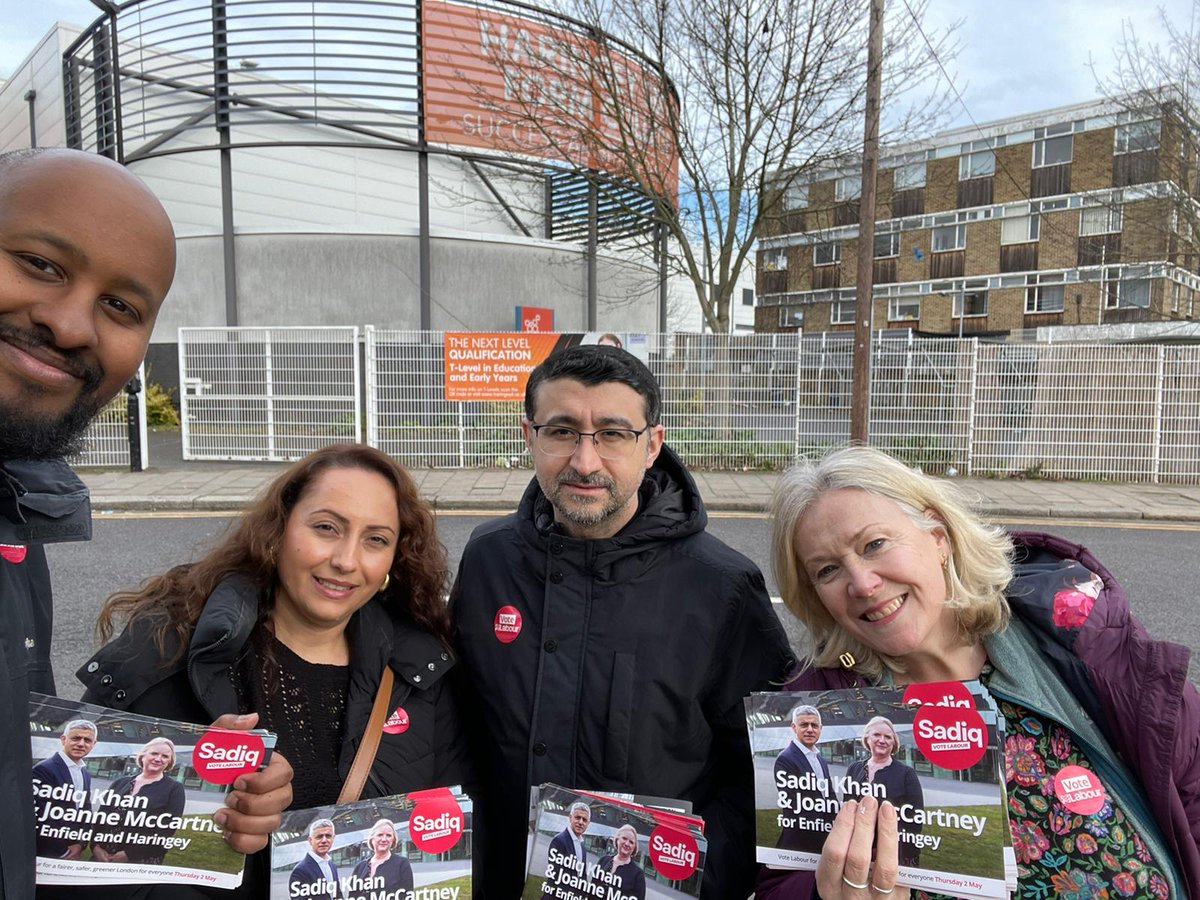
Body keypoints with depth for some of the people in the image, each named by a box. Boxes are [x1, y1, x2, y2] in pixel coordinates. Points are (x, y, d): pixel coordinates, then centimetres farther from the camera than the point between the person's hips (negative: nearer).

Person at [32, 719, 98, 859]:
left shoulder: (86, 774, 9)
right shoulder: (43, 770, -17)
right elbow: (40, 817, -19)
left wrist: (80, 843, -4)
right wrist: (63, 851, -14)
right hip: (47, 854, -7)